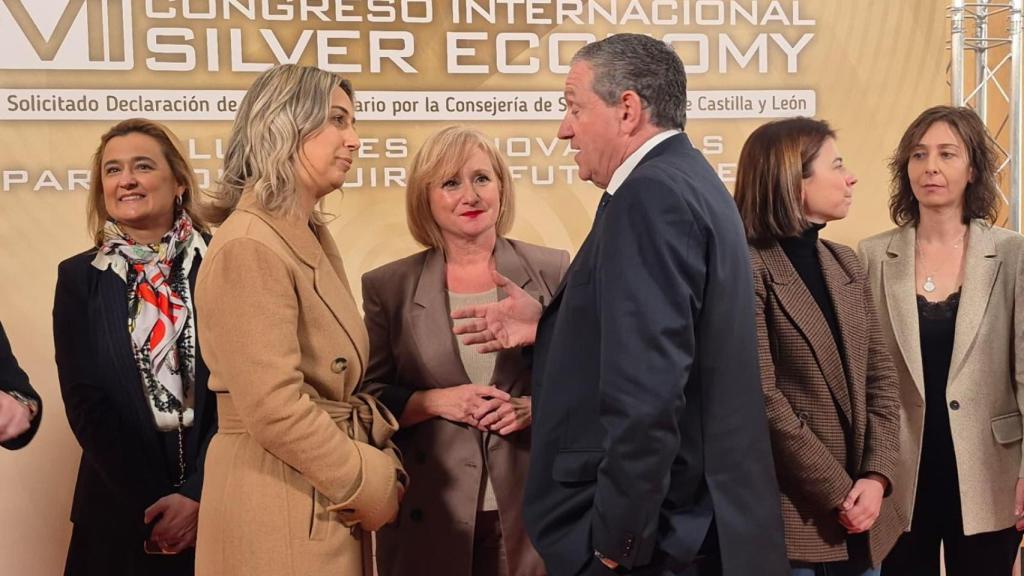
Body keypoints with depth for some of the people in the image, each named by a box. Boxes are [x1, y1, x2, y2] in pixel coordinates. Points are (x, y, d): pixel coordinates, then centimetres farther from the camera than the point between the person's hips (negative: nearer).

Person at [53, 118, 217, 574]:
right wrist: (149, 502, -11)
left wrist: (197, 493, -15)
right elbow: (85, 401, -3)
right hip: (120, 514, 1)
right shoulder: (79, 277, 2)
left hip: (217, 505, -1)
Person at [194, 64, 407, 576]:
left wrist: (382, 465, 1)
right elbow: (274, 409, -23)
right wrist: (371, 483, -13)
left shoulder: (312, 239, 11)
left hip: (326, 503, 9)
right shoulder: (250, 247, -18)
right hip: (278, 508, -9)